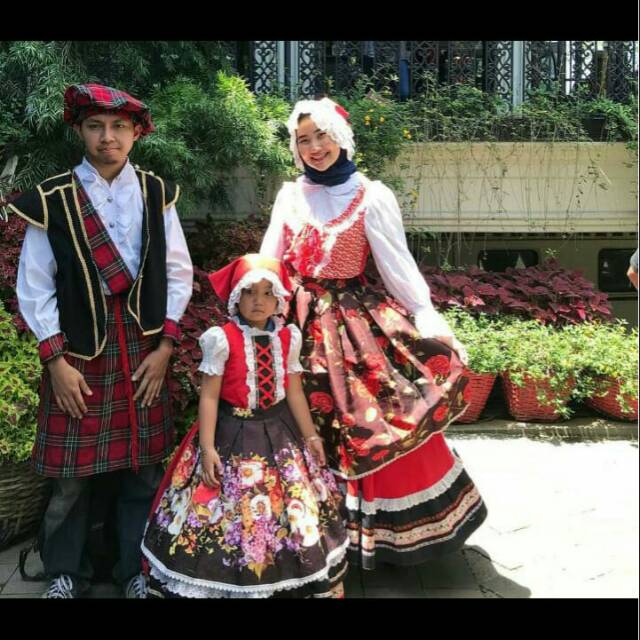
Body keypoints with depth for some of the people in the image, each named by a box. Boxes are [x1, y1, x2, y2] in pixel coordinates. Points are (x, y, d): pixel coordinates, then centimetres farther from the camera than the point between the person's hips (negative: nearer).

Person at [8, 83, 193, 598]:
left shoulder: (156, 193, 3)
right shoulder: (51, 200, -3)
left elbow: (178, 274, 6)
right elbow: (35, 287, -1)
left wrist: (164, 346, -1)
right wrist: (56, 360, -7)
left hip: (143, 349, 2)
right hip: (78, 350, -1)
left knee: (142, 468, 8)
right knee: (72, 471, 5)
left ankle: (137, 570, 26)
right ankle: (66, 574, 26)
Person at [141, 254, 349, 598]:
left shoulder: (287, 337, 1)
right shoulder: (223, 338, -12)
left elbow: (294, 391, 9)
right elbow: (209, 395, -11)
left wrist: (310, 435, 11)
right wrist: (207, 447, -16)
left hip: (278, 432, 5)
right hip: (232, 433, -4)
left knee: (290, 514, 14)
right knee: (231, 516, 2)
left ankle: (294, 580, 33)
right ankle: (229, 586, 21)